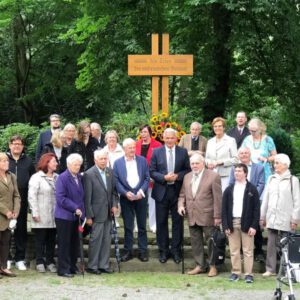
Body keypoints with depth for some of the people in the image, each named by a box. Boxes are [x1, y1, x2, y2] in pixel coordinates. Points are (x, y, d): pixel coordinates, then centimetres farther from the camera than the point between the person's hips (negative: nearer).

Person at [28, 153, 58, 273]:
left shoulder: (56, 177, 10)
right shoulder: (36, 177, -3)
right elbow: (32, 196, -7)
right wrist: (35, 213, -12)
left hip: (54, 216, 4)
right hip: (41, 217, -4)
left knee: (51, 240, 7)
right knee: (40, 240, 3)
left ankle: (50, 261, 15)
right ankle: (40, 262, 10)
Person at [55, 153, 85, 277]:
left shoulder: (80, 177, 11)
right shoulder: (62, 178, -11)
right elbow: (61, 198, -17)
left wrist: (81, 210, 6)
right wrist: (75, 208, -17)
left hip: (76, 216, 7)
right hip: (64, 216, -7)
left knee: (75, 243, 11)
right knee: (64, 244, -2)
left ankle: (72, 267, 22)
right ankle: (63, 269, 4)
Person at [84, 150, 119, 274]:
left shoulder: (110, 172, 7)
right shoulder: (89, 174, -11)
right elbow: (87, 197, -11)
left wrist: (114, 205, 1)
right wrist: (89, 216, -12)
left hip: (108, 213, 6)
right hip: (97, 213, -6)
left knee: (106, 240, 10)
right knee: (95, 239, 0)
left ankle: (104, 265, 19)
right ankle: (92, 266, 11)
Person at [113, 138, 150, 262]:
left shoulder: (142, 160, 3)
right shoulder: (118, 163, 1)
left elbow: (147, 178, 1)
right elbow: (116, 181, -2)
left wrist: (141, 191, -12)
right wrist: (125, 193, -14)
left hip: (140, 197, 1)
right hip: (126, 198, 0)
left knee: (142, 225, 6)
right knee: (128, 226, 6)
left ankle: (143, 251, 13)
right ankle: (128, 251, 14)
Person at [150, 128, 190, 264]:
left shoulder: (183, 152, 3)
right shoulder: (156, 152, 2)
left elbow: (188, 170, 3)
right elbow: (152, 171, 0)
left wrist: (177, 176, -14)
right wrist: (164, 177, -15)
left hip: (177, 191, 0)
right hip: (161, 191, 0)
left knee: (177, 221, 5)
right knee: (161, 222, 6)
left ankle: (176, 251, 15)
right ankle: (163, 251, 16)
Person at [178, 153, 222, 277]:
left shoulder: (213, 176, -6)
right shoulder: (187, 177, 12)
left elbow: (217, 198, -8)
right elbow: (182, 195, 17)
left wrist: (217, 216, -11)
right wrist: (181, 205, -4)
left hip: (207, 217, -5)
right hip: (192, 217, 6)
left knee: (211, 242, 3)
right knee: (196, 242, 11)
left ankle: (213, 266, 15)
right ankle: (200, 265, 22)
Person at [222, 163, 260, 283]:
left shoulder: (252, 189, 1)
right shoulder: (229, 189, 8)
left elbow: (256, 209, -2)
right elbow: (224, 208, 7)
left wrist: (254, 226, -9)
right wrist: (225, 226, -2)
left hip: (246, 223, -3)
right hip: (232, 223, 3)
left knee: (248, 250, 1)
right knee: (234, 250, 7)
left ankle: (248, 274, 6)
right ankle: (235, 272, 14)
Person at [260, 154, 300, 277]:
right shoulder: (271, 179, 11)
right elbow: (265, 199, 13)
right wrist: (262, 216, 10)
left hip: (286, 220, -4)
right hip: (272, 218, 4)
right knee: (271, 244, 5)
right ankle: (270, 269, 12)